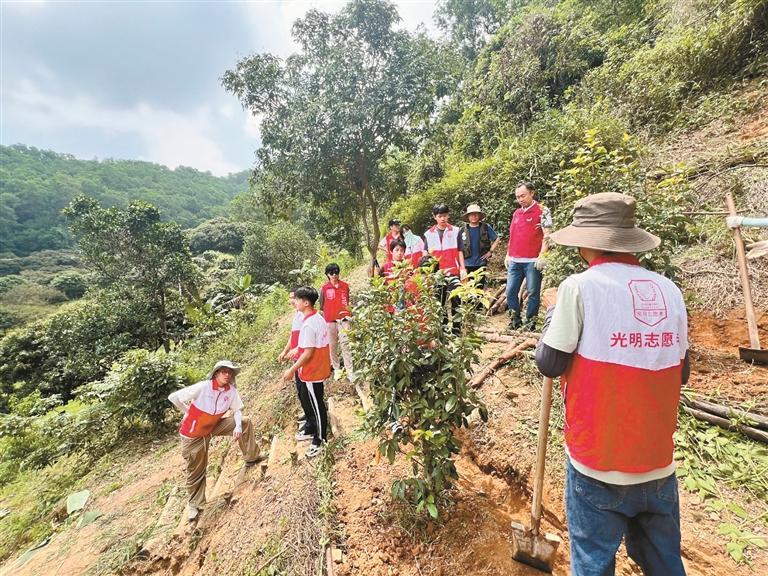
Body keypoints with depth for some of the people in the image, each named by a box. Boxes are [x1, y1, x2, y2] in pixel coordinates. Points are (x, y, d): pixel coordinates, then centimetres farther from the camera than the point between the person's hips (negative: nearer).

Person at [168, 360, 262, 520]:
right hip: (193, 433, -4)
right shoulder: (202, 387, -30)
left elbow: (237, 410, -6)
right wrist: (189, 413, -12)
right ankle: (194, 503, 35)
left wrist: (238, 426, -24)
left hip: (214, 425, 4)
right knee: (196, 471, 9)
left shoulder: (232, 390, -17)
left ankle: (251, 458, 10)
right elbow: (173, 397, -23)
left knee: (245, 423, -6)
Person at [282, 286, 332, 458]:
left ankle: (319, 441, 21)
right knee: (318, 403, 21)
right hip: (320, 368, 9)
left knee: (317, 406, 5)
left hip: (312, 372, -9)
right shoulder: (319, 318, 3)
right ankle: (321, 434, 37)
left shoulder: (308, 324, -25)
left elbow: (308, 353, -24)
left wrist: (291, 370, -16)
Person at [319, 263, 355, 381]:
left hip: (343, 319, 0)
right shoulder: (324, 288, -1)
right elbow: (322, 305, 7)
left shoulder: (345, 286, 3)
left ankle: (350, 370, -1)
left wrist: (348, 312, 6)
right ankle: (336, 369, 23)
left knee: (345, 344, -5)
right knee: (333, 345, 9)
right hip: (329, 320, 0)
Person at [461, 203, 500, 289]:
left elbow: (497, 239, 7)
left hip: (481, 263, 0)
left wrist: (490, 251, -3)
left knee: (479, 287, 6)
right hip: (467, 265, 1)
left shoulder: (486, 227, 0)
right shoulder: (463, 230, 2)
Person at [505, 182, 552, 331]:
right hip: (514, 261, 6)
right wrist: (508, 255, 17)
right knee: (511, 292, 6)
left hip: (533, 261, -6)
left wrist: (541, 256, -15)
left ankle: (530, 322, 11)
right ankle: (515, 320, 18)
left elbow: (546, 236, -8)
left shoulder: (542, 211, -2)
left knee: (533, 293, 1)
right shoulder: (516, 213, 16)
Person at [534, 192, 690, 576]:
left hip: (599, 461, -5)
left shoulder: (580, 286, -17)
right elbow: (680, 374, 8)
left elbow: (549, 364, -12)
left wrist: (552, 316, 2)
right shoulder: (669, 290, 0)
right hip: (658, 462, 5)